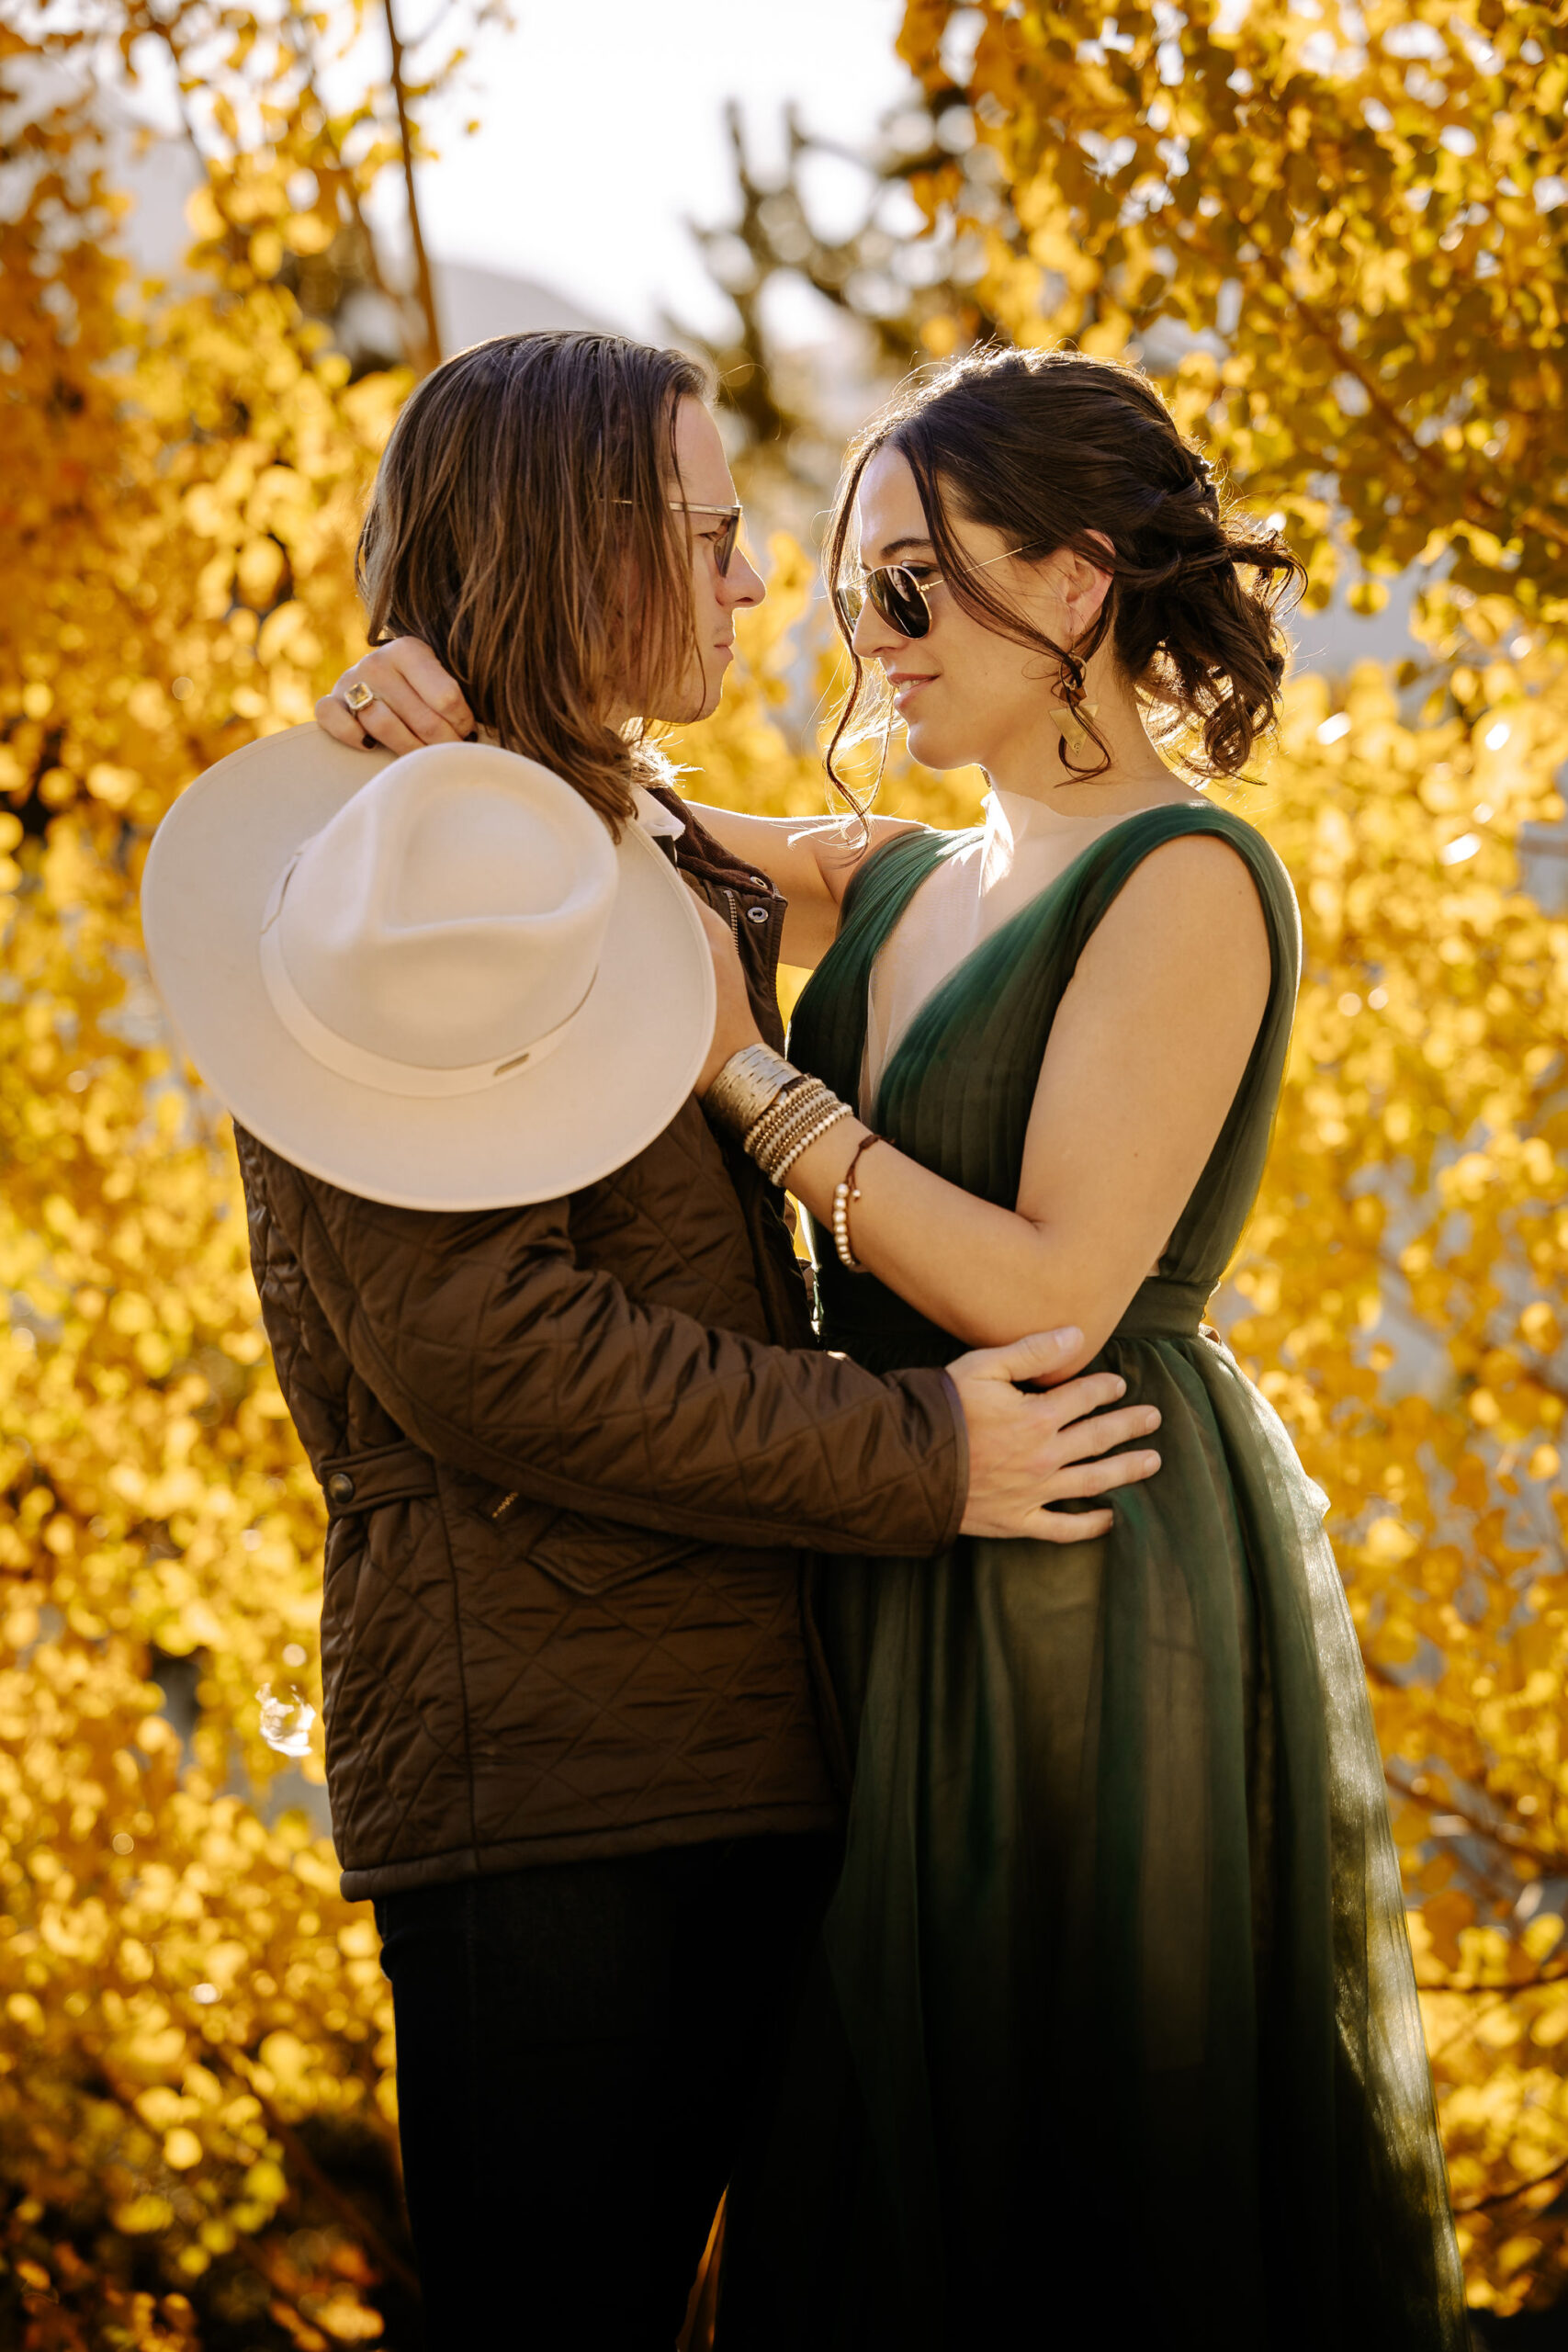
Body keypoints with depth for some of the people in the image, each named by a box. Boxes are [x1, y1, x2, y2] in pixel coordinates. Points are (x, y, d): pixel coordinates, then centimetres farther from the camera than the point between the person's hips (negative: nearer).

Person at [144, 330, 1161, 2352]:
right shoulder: (388, 868, -7)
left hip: (741, 1748, 9)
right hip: (541, 1755, -9)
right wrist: (914, 1459, -14)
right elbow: (477, 1346, -17)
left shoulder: (672, 871, 21)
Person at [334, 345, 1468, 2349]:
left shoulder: (1186, 882, -10)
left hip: (1112, 1589, -8)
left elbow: (1051, 1295, -18)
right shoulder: (902, 886, 14)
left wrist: (751, 1076, -15)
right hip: (906, 1594, 8)